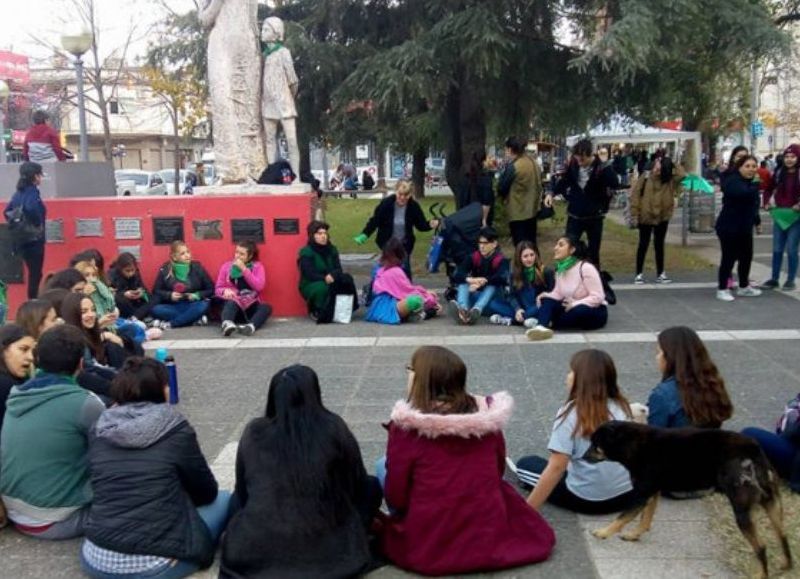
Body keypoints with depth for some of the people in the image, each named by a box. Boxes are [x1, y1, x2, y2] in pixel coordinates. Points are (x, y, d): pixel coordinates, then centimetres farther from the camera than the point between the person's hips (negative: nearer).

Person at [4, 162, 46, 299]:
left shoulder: (19, 192, 11)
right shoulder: (33, 192, -14)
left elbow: (7, 212, 14)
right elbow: (31, 209, -33)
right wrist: (38, 225, -19)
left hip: (21, 239, 8)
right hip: (34, 238, -8)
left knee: (32, 272, 18)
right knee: (35, 274, -2)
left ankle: (31, 302, 24)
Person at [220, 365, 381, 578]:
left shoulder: (254, 432, -1)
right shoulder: (333, 428, -6)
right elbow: (357, 485, 8)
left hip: (254, 553, 3)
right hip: (327, 553, -2)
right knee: (371, 486, 20)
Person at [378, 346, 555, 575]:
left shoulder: (406, 425, -13)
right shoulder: (487, 416, -2)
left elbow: (396, 496, -8)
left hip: (427, 548, -3)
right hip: (491, 538, 4)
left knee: (383, 466, 15)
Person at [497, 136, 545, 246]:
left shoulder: (513, 166, -18)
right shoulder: (533, 163, 8)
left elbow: (501, 188, -11)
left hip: (518, 212, -8)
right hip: (532, 209, 8)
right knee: (531, 243, 17)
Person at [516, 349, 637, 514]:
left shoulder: (570, 413, -13)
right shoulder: (620, 407, 1)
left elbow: (557, 467, -18)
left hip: (588, 500, -6)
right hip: (628, 495, 6)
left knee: (525, 464, 13)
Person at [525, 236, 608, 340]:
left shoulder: (586, 267, -18)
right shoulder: (560, 269, 5)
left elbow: (597, 297, -21)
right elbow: (558, 293, 1)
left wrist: (575, 304, -30)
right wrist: (546, 295, -20)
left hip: (595, 312, -6)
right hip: (572, 308, 6)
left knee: (578, 311, -39)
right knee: (547, 301, -18)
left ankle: (545, 324, -23)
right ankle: (541, 327, -46)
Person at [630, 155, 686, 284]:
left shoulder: (670, 181, -7)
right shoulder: (645, 178, -10)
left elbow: (682, 175, -26)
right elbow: (635, 195, -8)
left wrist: (672, 167, -16)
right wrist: (635, 214, -12)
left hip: (662, 217, 1)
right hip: (645, 217, -1)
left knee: (659, 245, 11)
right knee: (643, 245, 6)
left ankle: (660, 274, 19)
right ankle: (639, 274, 13)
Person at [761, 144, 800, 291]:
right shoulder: (779, 173, 6)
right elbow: (769, 188, 19)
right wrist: (767, 202, 5)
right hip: (779, 214, 5)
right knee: (777, 249, 9)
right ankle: (774, 278, 17)